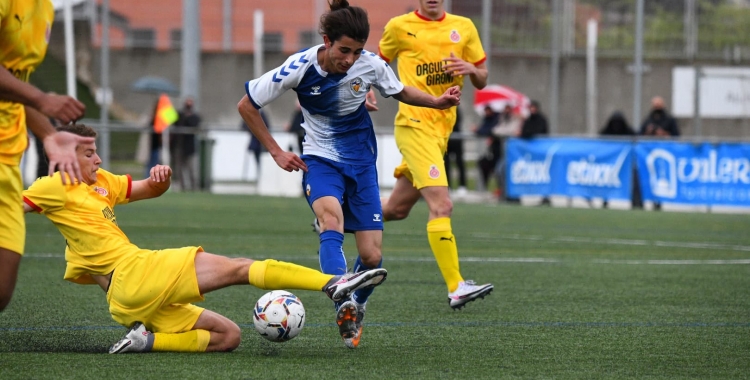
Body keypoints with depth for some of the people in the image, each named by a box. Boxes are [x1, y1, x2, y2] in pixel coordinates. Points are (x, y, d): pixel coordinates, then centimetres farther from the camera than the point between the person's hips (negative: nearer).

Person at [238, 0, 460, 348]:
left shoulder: (371, 65, -13)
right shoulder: (300, 68, -18)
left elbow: (400, 92, 10)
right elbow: (246, 106, -6)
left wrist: (437, 101, -8)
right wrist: (276, 153, -7)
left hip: (361, 161, 2)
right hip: (320, 160, -2)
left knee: (372, 256, -3)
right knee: (331, 218, -34)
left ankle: (357, 308, 29)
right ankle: (344, 307, -49)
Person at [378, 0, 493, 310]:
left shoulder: (463, 27, 10)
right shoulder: (399, 27, 0)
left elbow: (482, 81, 14)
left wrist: (470, 69, -8)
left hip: (443, 129, 6)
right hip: (414, 125, -6)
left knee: (397, 209, 16)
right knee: (441, 205, -19)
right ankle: (456, 288, -22)